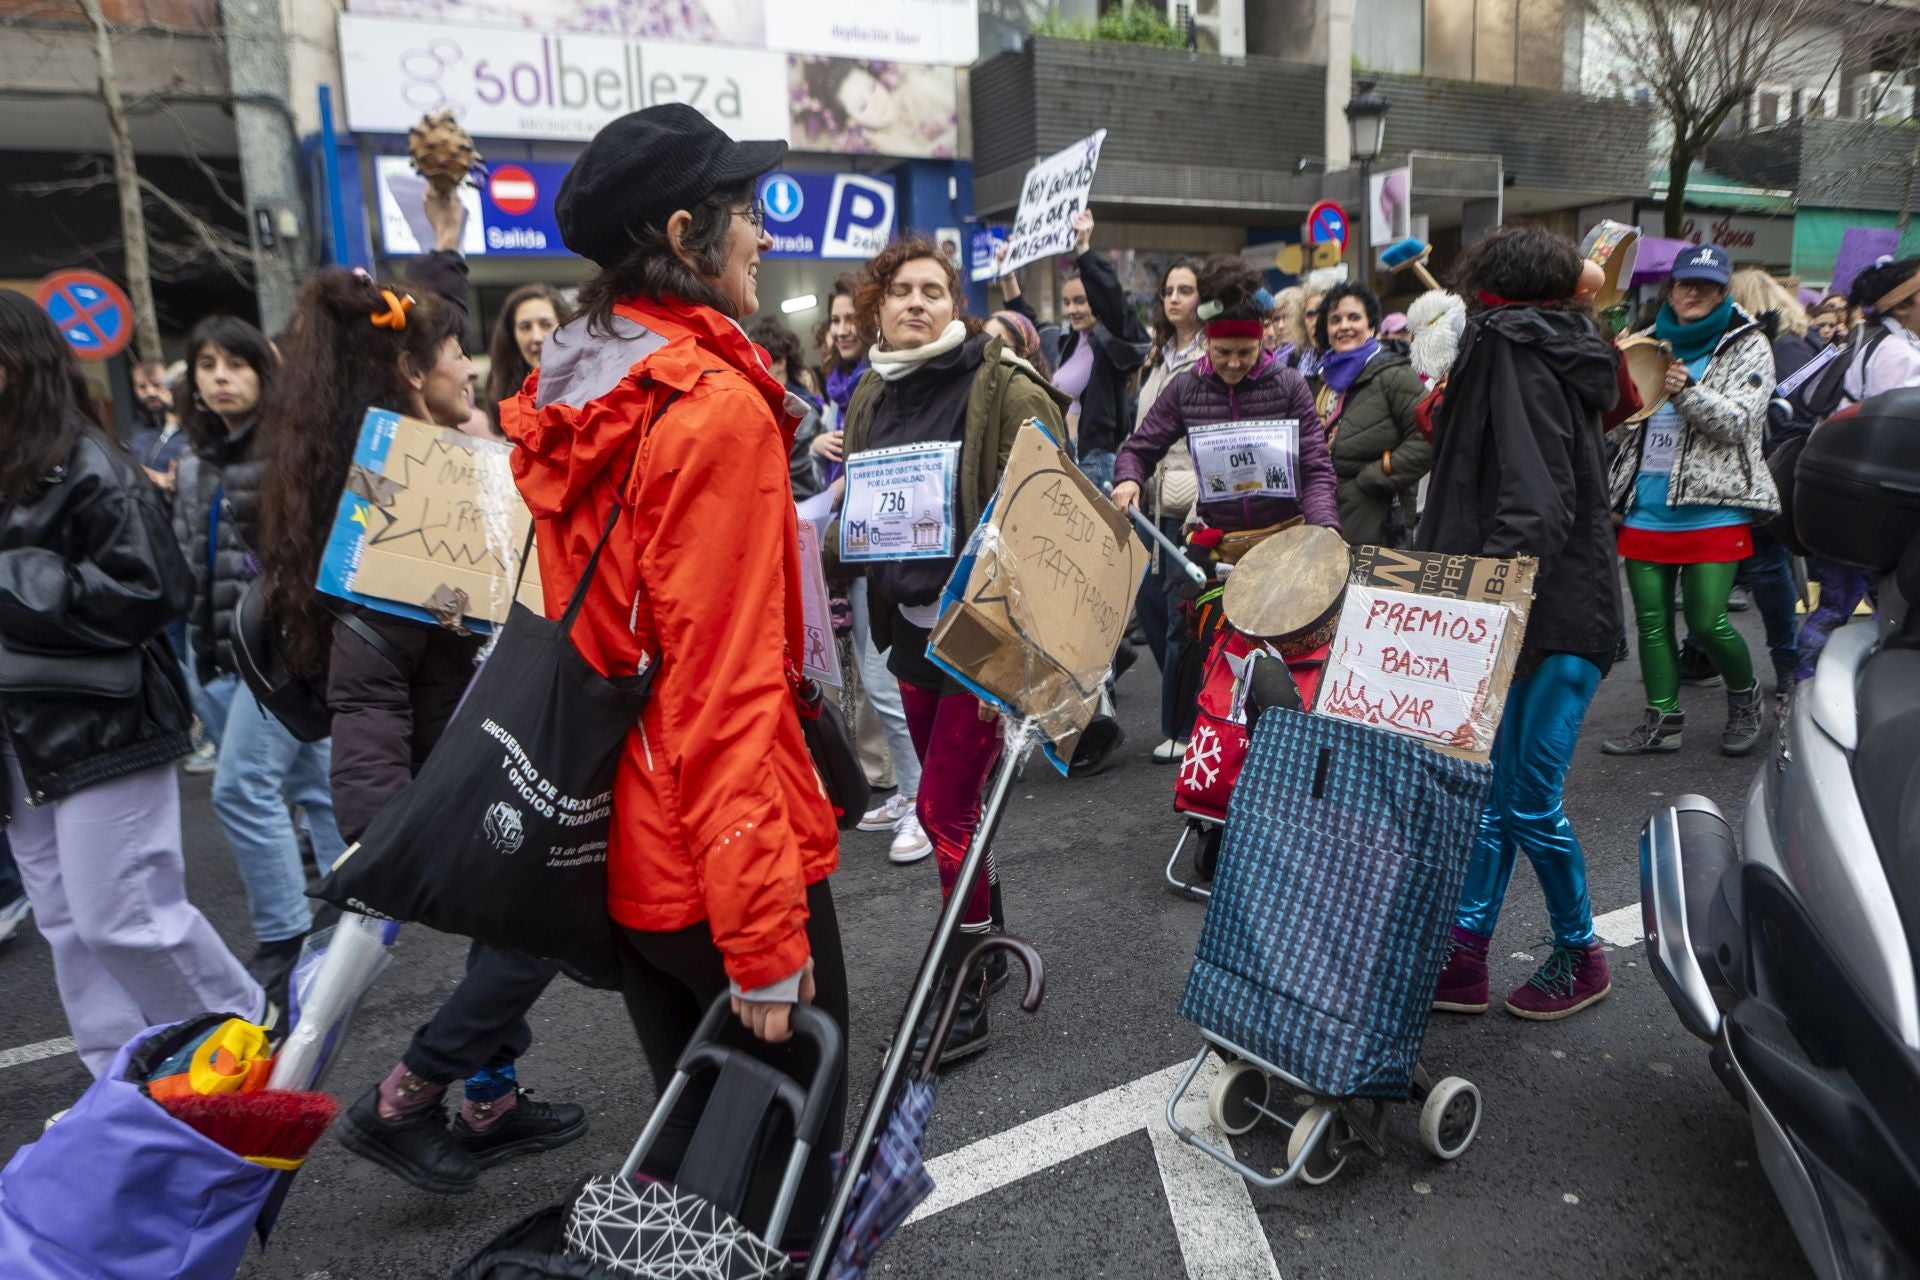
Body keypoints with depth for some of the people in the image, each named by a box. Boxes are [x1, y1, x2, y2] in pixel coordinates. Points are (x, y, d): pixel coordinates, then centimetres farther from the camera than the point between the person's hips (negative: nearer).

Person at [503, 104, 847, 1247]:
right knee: (793, 1135, 12)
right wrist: (767, 939, -21)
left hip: (613, 848, 8)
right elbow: (726, 689, -24)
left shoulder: (567, 399, 6)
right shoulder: (718, 407, -20)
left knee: (691, 1119, 24)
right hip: (717, 861, -8)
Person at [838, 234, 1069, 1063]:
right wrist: (841, 537, -2)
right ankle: (988, 948, 38)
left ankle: (962, 997, 10)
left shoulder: (1006, 389, -10)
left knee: (943, 809, -6)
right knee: (954, 802, 18)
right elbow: (852, 508, 19)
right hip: (910, 623, 7)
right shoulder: (871, 398, 10)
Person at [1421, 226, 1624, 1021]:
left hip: (1553, 614, -10)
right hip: (1542, 606, 10)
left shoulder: (1513, 351, -9)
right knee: (1492, 787, 10)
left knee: (1529, 799, -1)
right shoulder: (1556, 355, 17)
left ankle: (1580, 955, 19)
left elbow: (1536, 500, -22)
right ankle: (1463, 956, 16)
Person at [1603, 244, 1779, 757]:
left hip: (1711, 508, -4)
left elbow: (1737, 421, -11)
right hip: (1646, 507, 5)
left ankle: (1745, 699, 21)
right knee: (1651, 621, 6)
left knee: (1707, 622, -6)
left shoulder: (1748, 346, 2)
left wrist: (1687, 391, -26)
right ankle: (1662, 719, 17)